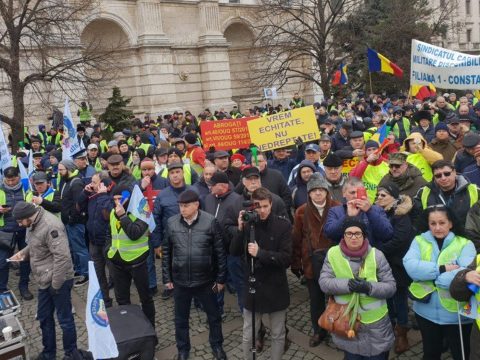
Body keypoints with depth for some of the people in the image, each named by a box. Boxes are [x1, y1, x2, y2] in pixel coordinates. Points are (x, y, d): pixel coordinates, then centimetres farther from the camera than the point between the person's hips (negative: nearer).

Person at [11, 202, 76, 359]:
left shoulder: (51, 226, -26)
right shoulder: (33, 224, 5)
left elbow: (62, 257, -28)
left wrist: (55, 285, -22)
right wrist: (23, 252, 3)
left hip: (58, 281, -9)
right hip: (45, 281, 9)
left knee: (64, 319, 7)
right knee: (44, 317, 20)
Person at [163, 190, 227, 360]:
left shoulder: (210, 222, -13)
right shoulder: (172, 222, -5)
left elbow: (220, 252, -7)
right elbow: (166, 252, 4)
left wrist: (221, 278, -4)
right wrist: (167, 278, 6)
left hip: (205, 280, -1)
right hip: (180, 281, 2)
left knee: (213, 316, 17)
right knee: (181, 318, 17)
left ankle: (217, 345, 41)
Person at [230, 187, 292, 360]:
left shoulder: (283, 225, -10)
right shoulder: (248, 223, -3)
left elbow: (286, 258, -15)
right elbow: (234, 252, -5)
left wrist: (260, 253, -24)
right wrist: (240, 230, -18)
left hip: (276, 289, -1)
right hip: (252, 287, 1)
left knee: (278, 335, 17)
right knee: (248, 336, 13)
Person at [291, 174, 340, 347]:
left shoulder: (338, 208, -8)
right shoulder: (302, 212, -4)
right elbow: (296, 239, 0)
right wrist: (295, 262, 3)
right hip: (311, 263, 1)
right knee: (316, 299, 15)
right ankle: (318, 331, 36)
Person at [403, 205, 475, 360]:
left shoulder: (464, 244, -8)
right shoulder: (419, 241, -1)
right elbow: (410, 266, -18)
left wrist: (430, 276, -19)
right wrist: (443, 269, -24)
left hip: (456, 314, -2)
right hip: (426, 311, 2)